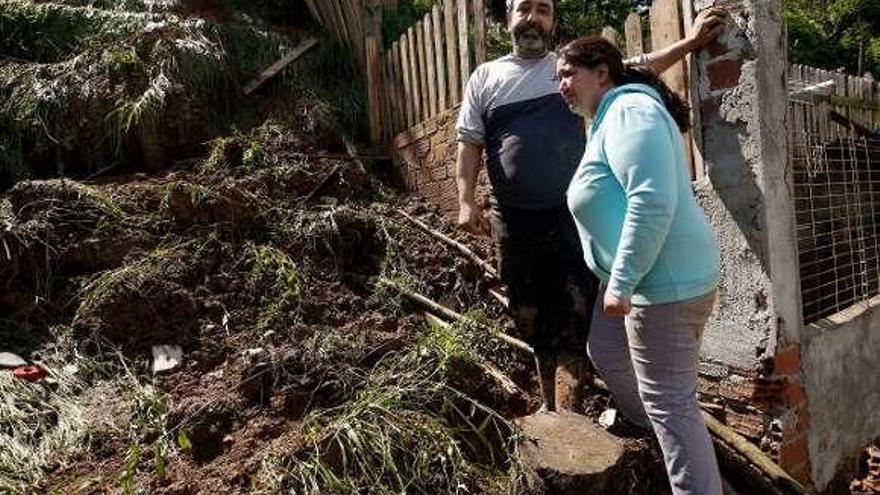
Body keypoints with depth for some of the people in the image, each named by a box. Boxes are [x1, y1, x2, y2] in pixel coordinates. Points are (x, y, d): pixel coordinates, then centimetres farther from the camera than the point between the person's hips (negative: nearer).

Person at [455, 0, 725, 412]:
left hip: (572, 217, -1)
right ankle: (550, 406, 31)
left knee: (573, 323, -4)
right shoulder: (484, 77, 10)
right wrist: (466, 200, -7)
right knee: (532, 321, 13)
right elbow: (469, 143, 5)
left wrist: (690, 42, -6)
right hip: (513, 223, 2)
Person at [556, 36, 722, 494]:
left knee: (669, 402, -3)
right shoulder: (609, 118, 18)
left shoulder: (629, 110, -16)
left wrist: (622, 282, -26)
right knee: (606, 354, 26)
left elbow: (652, 202, -28)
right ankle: (646, 424, 49)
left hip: (664, 281, -11)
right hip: (634, 275, 11)